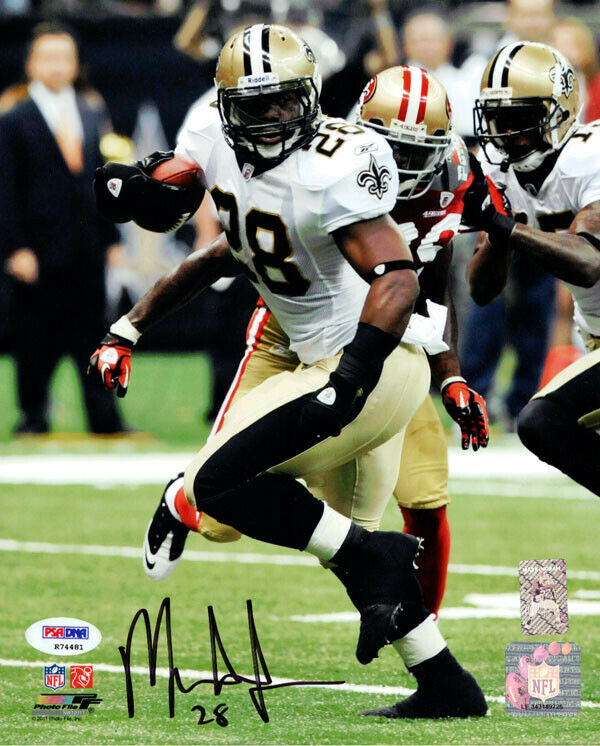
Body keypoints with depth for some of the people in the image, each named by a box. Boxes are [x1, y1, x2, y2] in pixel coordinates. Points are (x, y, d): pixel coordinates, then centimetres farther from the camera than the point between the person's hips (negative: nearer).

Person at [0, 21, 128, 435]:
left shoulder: (92, 115, 13)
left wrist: (111, 238, 9)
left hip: (87, 250, 4)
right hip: (39, 252, -4)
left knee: (93, 335, 5)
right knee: (36, 341, 1)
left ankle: (106, 421, 6)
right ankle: (34, 414, 11)